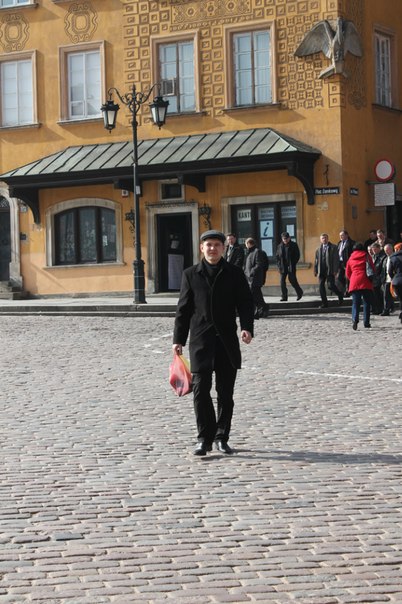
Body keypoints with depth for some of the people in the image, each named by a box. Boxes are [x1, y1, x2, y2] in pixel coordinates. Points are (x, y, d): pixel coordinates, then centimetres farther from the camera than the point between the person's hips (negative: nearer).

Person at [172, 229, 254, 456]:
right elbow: (184, 308, 8)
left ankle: (222, 438, 16)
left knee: (225, 392, 6)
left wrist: (247, 327, -16)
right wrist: (179, 339, 3)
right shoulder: (191, 274, 7)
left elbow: (245, 303, 1)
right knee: (201, 390, -7)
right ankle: (205, 438, 1)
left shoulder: (235, 274, 6)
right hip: (201, 339, 0)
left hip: (227, 339, 0)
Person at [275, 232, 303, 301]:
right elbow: (277, 257, 13)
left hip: (291, 266, -3)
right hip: (283, 267, 3)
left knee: (292, 280, -6)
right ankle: (284, 297, 2)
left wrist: (292, 264, -8)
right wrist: (279, 266, 1)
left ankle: (299, 292, 17)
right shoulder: (280, 246, 11)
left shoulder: (294, 245, 1)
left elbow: (297, 256, 0)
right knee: (282, 281, -3)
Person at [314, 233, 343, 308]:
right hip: (321, 271, 5)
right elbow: (316, 260, 16)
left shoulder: (333, 247, 1)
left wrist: (335, 270, -11)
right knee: (321, 286, 1)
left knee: (331, 286, -11)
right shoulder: (318, 249, 14)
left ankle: (340, 295, 17)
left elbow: (336, 259, -4)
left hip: (330, 270, -4)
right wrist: (315, 270, 9)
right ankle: (324, 303, 10)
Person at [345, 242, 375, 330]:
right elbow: (372, 268, 8)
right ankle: (366, 322, 4)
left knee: (355, 303, -1)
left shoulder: (351, 258, 15)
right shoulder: (366, 256, 9)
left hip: (354, 283, 1)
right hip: (366, 282, -1)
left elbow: (348, 273, 15)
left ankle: (355, 319, -23)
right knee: (366, 303, 6)